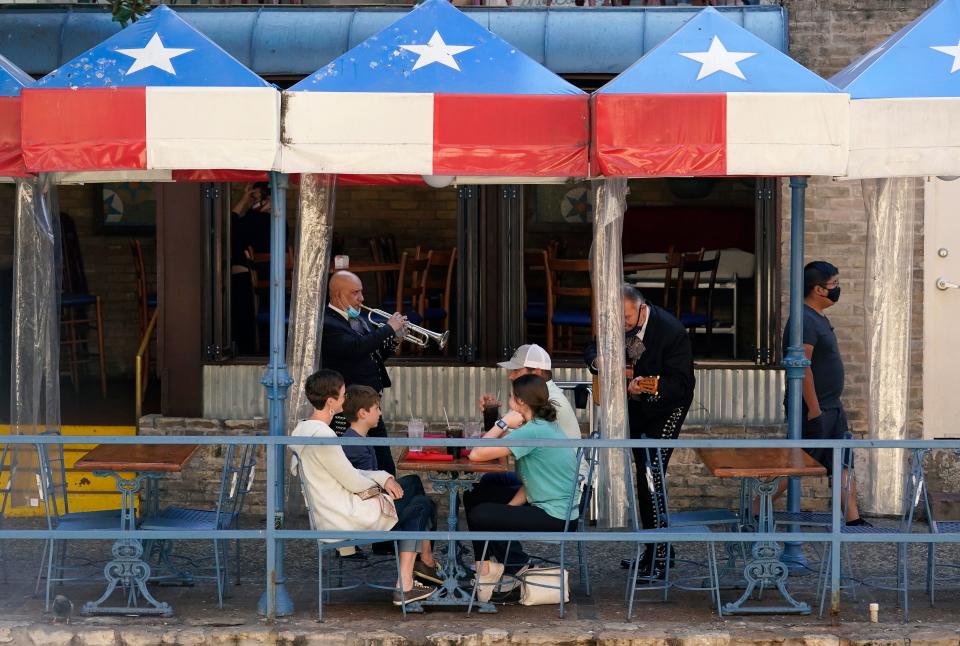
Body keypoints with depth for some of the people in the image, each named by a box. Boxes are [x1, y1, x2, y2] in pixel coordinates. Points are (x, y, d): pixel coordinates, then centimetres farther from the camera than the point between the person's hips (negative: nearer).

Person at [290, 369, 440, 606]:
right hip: (343, 520, -10)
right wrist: (380, 480, 3)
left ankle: (404, 585, 11)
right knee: (421, 505, 4)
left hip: (326, 518, 10)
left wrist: (383, 478, 1)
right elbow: (353, 482, -17)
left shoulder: (303, 429, 8)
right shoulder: (322, 436, -24)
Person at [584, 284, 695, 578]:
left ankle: (659, 557, -14)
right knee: (643, 478, 11)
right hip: (635, 405, 7)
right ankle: (653, 549, 22)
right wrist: (598, 361, -14)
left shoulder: (671, 331, -27)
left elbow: (683, 384, -27)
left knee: (650, 476, -17)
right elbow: (592, 349, 10)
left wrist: (645, 388, -42)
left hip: (666, 407, -7)